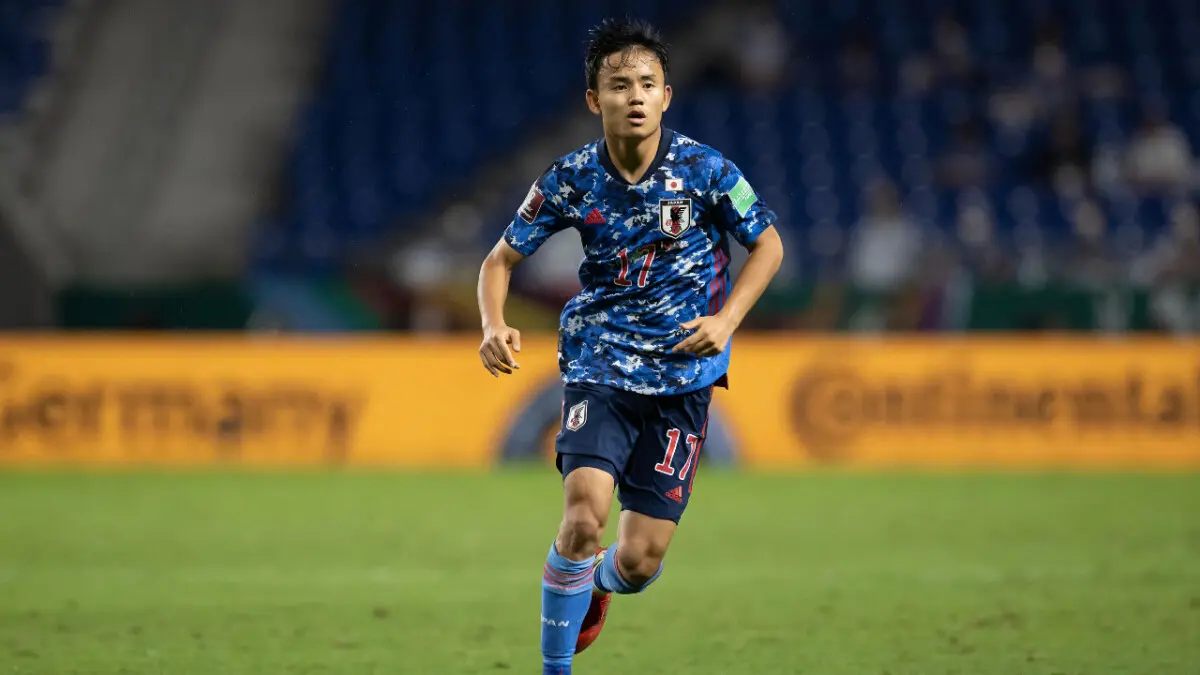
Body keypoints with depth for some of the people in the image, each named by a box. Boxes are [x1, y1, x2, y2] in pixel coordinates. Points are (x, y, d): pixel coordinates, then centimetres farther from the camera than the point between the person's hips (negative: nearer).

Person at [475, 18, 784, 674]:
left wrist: (726, 319, -9)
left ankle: (597, 583, 38)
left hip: (682, 375, 0)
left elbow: (768, 244, 5)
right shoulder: (571, 179, -6)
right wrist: (494, 327, -15)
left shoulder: (705, 169, -9)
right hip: (599, 365, 0)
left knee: (640, 560, -1)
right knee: (585, 509, -26)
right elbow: (500, 258, 5)